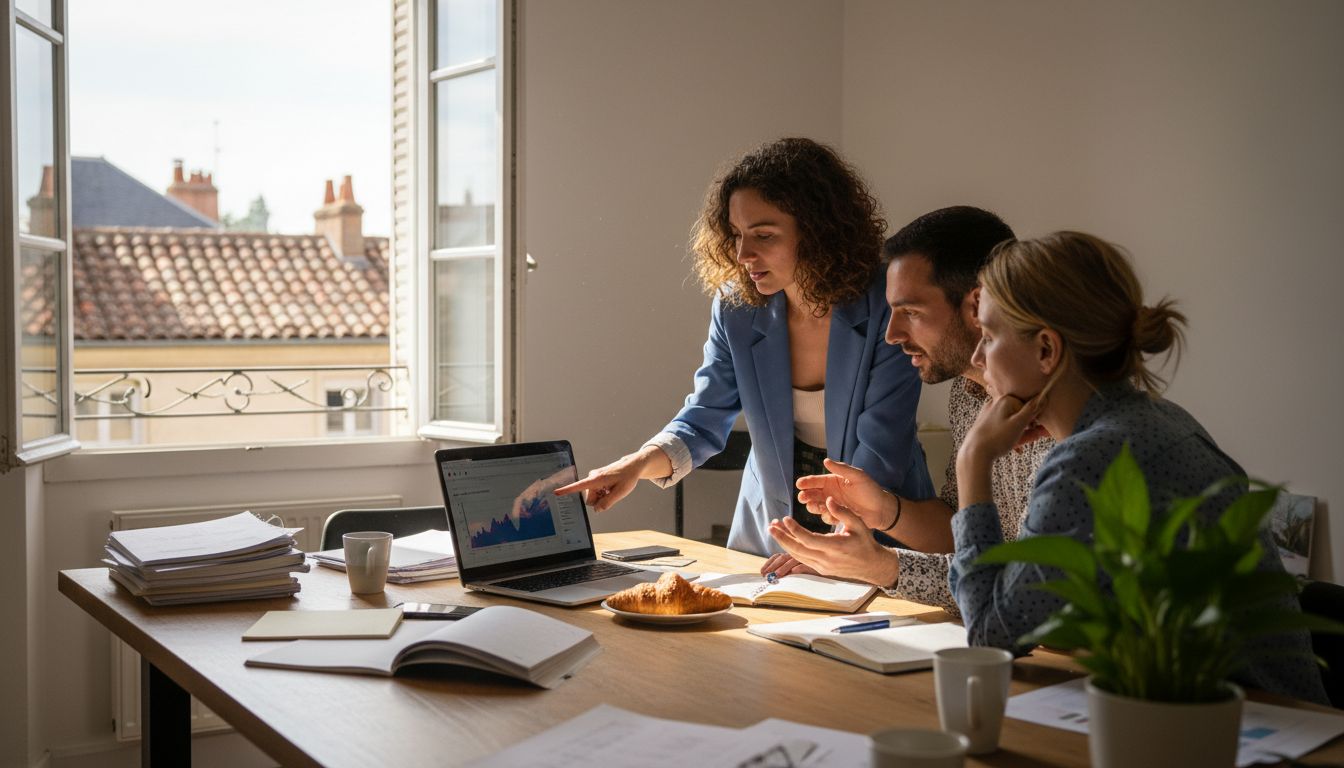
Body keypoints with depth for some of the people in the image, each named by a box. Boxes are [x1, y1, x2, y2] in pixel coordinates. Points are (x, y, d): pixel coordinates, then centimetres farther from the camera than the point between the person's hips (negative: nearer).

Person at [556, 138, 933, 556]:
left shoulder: (887, 310, -16)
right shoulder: (735, 306, -4)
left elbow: (880, 457, -16)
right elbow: (704, 420, 2)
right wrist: (640, 462, -17)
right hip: (767, 534, 3)